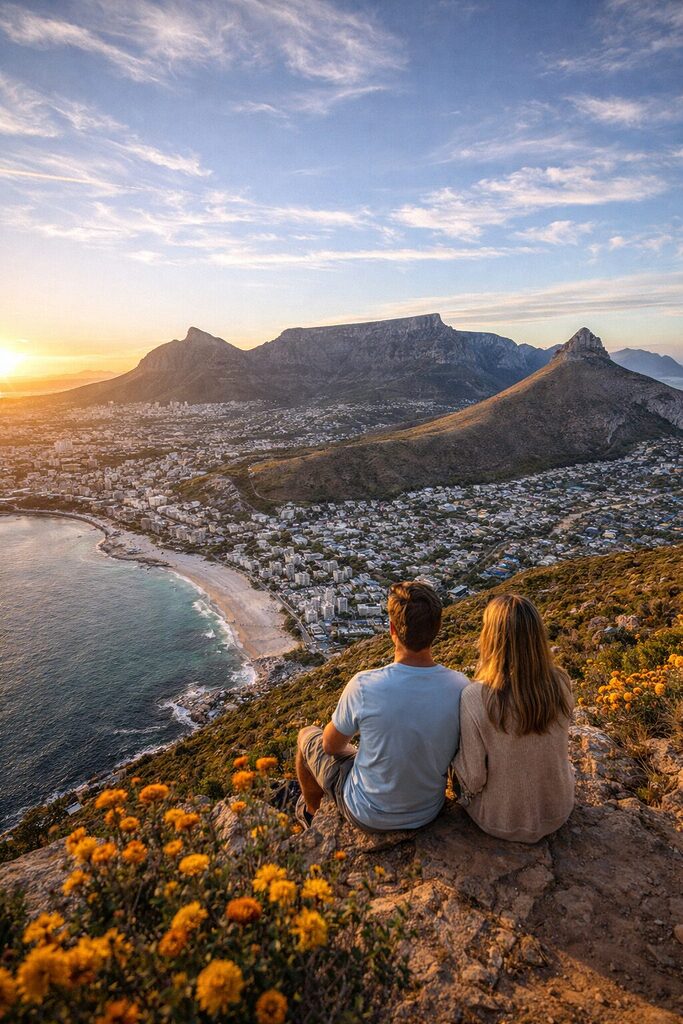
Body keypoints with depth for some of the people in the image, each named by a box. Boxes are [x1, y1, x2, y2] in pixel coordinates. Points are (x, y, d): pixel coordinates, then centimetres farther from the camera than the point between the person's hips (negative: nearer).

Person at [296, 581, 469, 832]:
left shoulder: (363, 686, -32)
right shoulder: (461, 687, -22)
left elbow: (331, 745, -13)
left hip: (370, 817, -3)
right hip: (429, 811, 4)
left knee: (307, 736, 21)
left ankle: (312, 811, 48)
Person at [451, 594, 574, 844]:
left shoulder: (476, 698, -31)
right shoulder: (561, 685, -18)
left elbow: (473, 779, -20)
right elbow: (556, 745, 2)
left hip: (500, 821, -3)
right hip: (558, 813, 4)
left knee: (458, 763, 24)